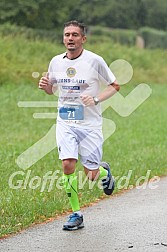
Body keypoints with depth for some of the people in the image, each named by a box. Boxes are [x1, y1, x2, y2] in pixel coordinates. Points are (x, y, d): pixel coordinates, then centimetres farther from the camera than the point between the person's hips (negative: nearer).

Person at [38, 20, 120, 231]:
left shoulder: (94, 61, -8)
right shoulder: (56, 62, 3)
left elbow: (114, 86, 1)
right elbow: (52, 89, 19)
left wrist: (96, 99, -15)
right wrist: (45, 86, -5)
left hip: (90, 124, -2)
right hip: (65, 123, 3)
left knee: (91, 175, -1)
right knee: (67, 164, -16)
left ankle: (104, 171, 38)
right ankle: (76, 215, -4)